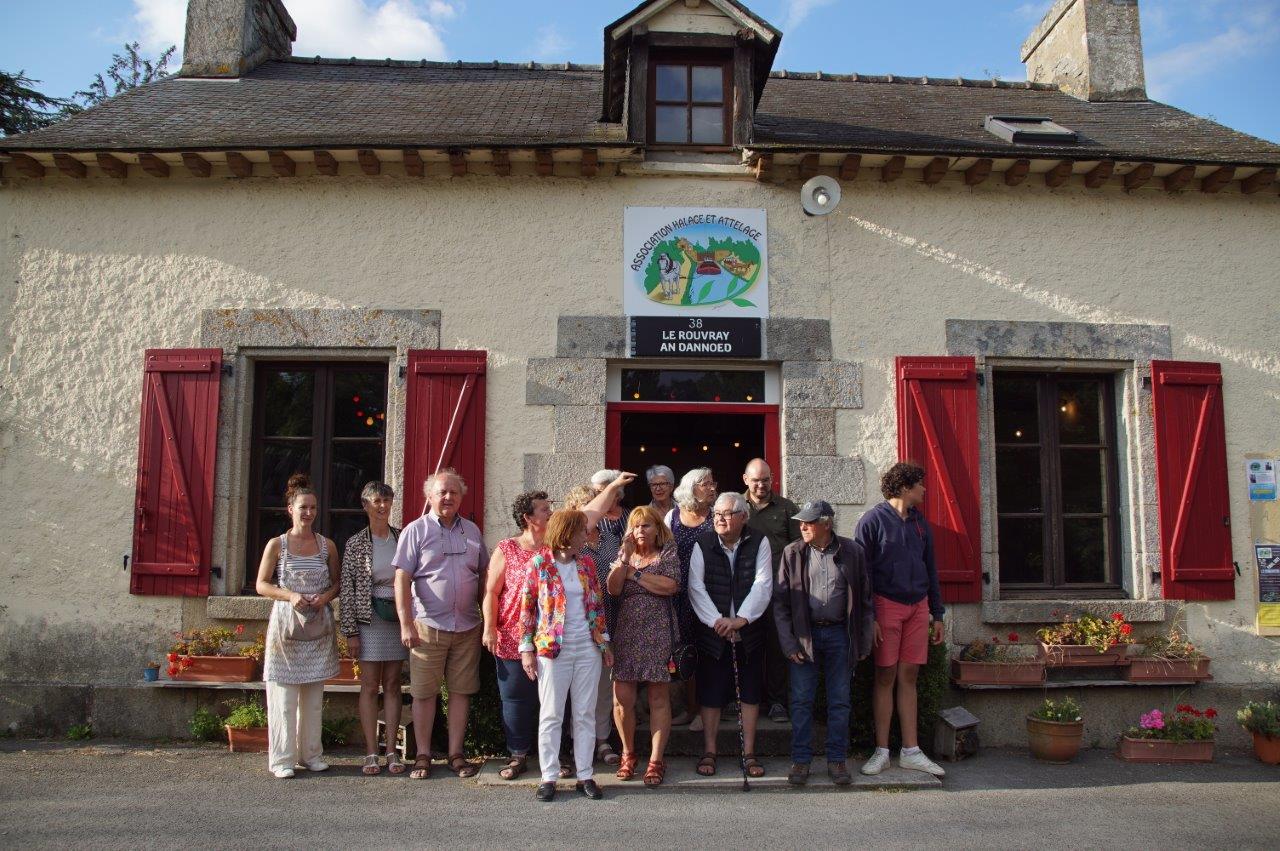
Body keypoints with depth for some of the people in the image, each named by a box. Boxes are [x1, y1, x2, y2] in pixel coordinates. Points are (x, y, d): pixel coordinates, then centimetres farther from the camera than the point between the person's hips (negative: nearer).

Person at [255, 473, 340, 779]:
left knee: (314, 696, 7)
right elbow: (261, 585, 1)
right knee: (284, 696, -2)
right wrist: (290, 596, -15)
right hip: (286, 625, -2)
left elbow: (336, 583, 13)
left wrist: (325, 597, -9)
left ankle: (311, 754, 17)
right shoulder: (277, 544, 0)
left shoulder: (327, 545, 7)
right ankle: (282, 758, 6)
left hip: (318, 627, 2)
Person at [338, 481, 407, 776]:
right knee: (370, 685, 2)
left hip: (398, 618, 2)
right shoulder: (355, 543, -1)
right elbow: (346, 588, -3)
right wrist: (351, 631, -6)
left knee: (392, 685, 6)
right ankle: (371, 753, 8)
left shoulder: (403, 538, 5)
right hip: (369, 619, -2)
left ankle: (391, 751, 11)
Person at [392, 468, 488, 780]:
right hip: (428, 626, -3)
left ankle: (456, 754, 18)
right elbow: (402, 579, -6)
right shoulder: (415, 530, -1)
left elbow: (484, 576, 16)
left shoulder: (471, 531, 11)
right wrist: (406, 625, -14)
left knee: (461, 691, 8)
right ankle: (422, 755, 16)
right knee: (424, 692, 3)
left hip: (467, 626, 4)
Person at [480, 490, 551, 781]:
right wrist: (490, 628, -7)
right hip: (513, 640, -2)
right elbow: (491, 592, -1)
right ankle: (518, 755, 19)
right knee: (516, 699, 6)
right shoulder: (507, 549, 0)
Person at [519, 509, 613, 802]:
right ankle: (549, 777, 13)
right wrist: (527, 649, -5)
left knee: (585, 714, 8)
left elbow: (598, 604, 12)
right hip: (553, 649, -4)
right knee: (551, 715, 4)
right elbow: (527, 606, -3)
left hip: (588, 648, 4)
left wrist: (605, 642, 11)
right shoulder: (540, 563, -6)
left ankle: (585, 775, 16)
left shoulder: (587, 562, 6)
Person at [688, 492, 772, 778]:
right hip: (712, 633, 0)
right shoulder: (703, 545, -1)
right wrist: (716, 620, -17)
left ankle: (749, 753, 17)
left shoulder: (759, 543, -2)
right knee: (711, 693, 5)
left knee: (750, 693, 7)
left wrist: (741, 619, -18)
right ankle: (709, 752, 17)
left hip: (749, 633, 0)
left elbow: (762, 585, -9)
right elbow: (696, 587, -7)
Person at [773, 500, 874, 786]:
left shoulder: (852, 552, -2)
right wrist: (789, 643, -6)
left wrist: (863, 642, 1)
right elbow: (780, 600, 0)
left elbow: (865, 599, 4)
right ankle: (801, 760, 15)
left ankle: (837, 760, 20)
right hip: (804, 634, 0)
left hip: (839, 634, 0)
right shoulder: (792, 553, -1)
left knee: (839, 701, 8)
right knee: (801, 701, 4)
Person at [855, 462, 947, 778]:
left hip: (917, 607, 5)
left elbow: (930, 570, 17)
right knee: (885, 677, 1)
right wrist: (868, 617, -13)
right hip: (886, 605, -5)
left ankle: (911, 751, 14)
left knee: (908, 677, 8)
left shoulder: (920, 522, 12)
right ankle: (882, 751, 10)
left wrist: (937, 614, 14)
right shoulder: (873, 521, -7)